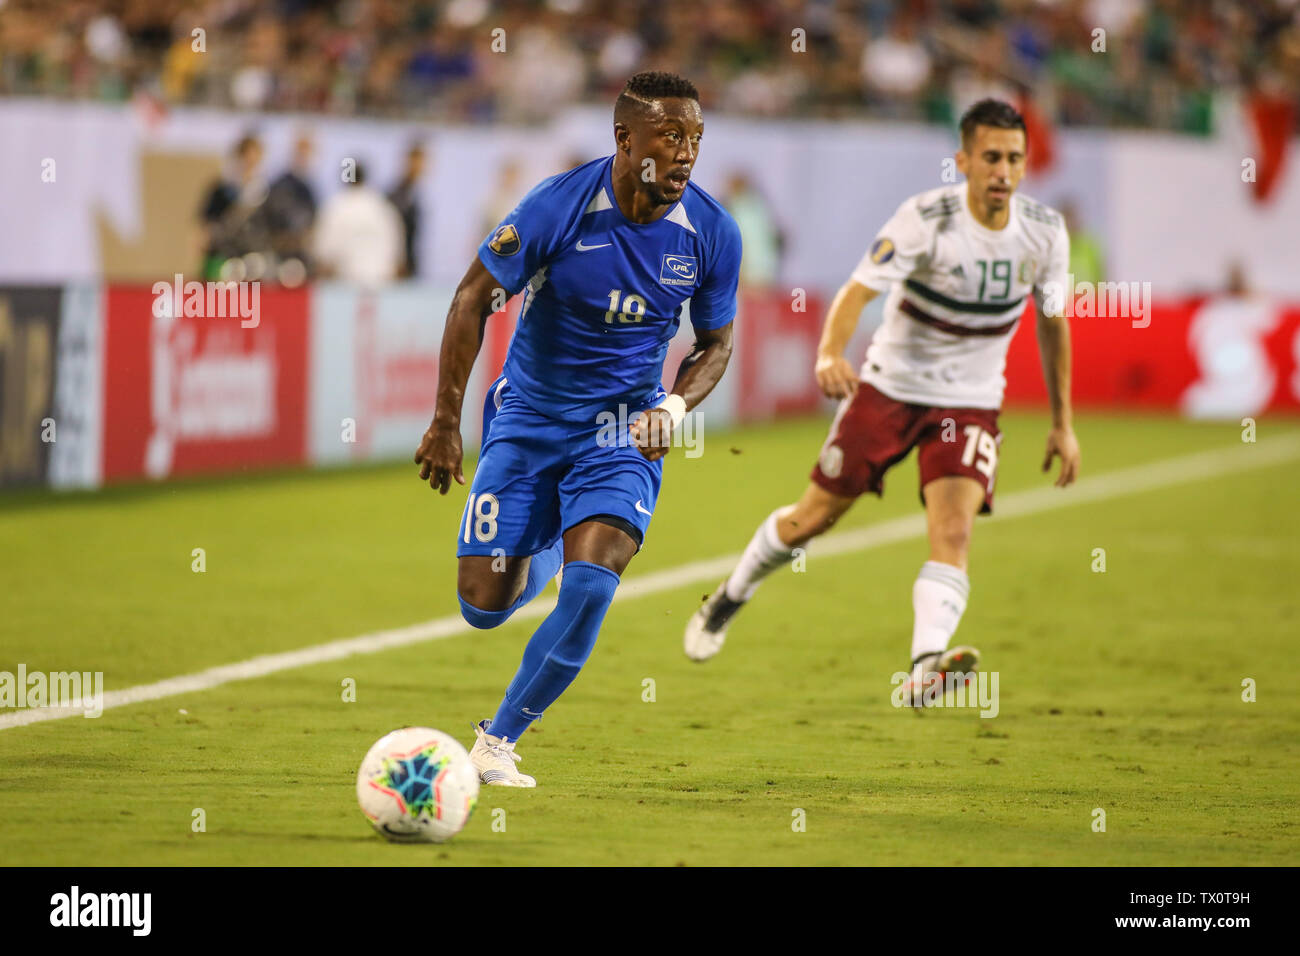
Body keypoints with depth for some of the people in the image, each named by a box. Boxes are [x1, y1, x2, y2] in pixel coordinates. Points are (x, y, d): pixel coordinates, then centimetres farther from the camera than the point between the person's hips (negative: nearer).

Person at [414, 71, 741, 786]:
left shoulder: (712, 232, -11)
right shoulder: (558, 207, -20)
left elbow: (714, 343, 5)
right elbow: (473, 298, -9)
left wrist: (673, 406, -15)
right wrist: (445, 422, -10)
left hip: (624, 429, 1)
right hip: (529, 418, -1)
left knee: (590, 585, -22)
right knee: (483, 606, 0)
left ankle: (497, 742, -5)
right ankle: (541, 554, 40)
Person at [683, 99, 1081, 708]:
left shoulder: (1045, 233, -8)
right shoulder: (926, 219, -21)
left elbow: (1053, 321, 9)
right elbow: (859, 289, -30)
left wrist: (1063, 422, 11)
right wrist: (830, 353, -50)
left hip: (970, 402, 2)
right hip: (890, 384, -2)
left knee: (953, 531, -21)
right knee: (815, 516, 7)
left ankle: (925, 669, -36)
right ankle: (731, 597, 34)